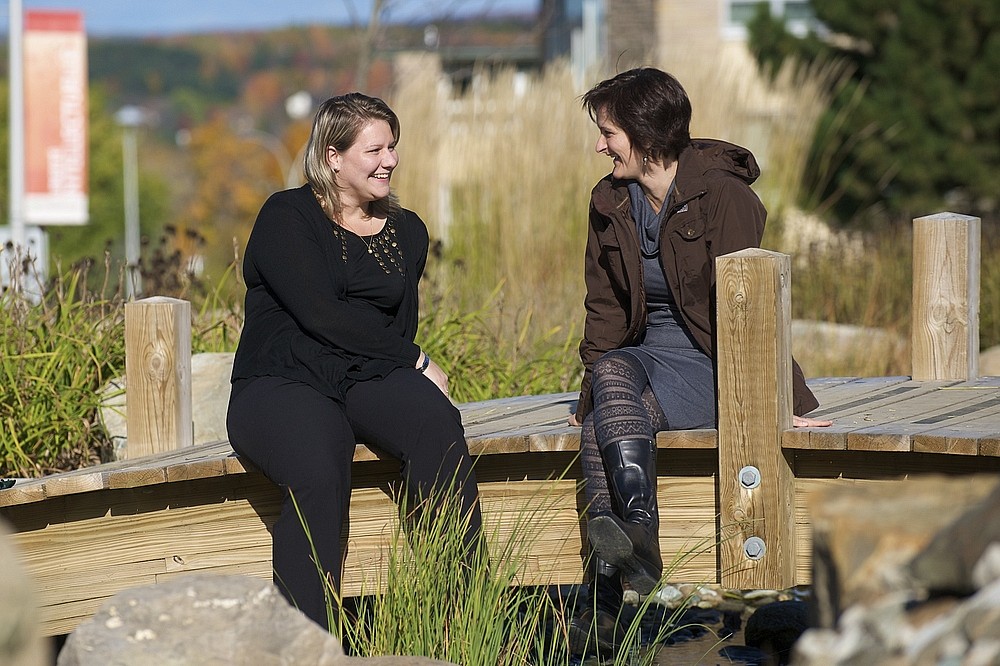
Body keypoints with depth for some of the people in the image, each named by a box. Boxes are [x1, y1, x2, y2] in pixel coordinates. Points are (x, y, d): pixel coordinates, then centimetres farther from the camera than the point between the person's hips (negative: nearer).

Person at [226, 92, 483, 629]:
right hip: (282, 383, -4)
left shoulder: (406, 231, 19)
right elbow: (319, 313, -11)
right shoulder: (286, 218, 0)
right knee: (319, 475, -37)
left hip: (370, 381, 4)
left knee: (437, 424, -32)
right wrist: (418, 362, -7)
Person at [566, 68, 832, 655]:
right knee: (611, 372, -31)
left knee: (603, 427, -28)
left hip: (712, 365, -5)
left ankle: (606, 604, -36)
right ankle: (639, 530, -45)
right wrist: (592, 390, 4)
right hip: (648, 354, 6)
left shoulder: (722, 196, -11)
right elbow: (606, 307, 14)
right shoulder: (611, 202, 9)